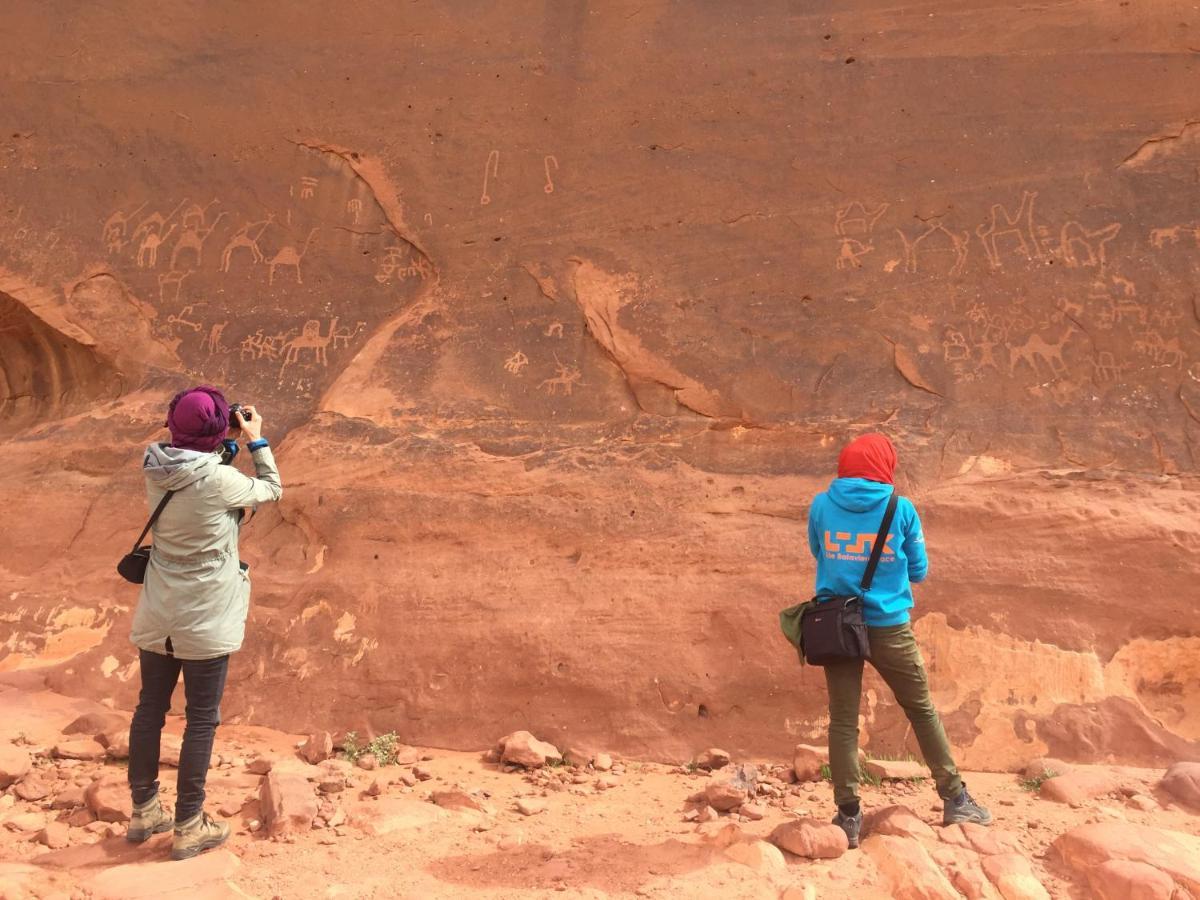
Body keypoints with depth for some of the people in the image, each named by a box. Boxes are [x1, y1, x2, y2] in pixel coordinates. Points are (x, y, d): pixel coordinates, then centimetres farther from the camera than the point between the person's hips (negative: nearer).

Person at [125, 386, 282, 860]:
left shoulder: (155, 472, -3)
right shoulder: (219, 480, -21)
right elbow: (271, 490, -4)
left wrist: (225, 447, 7)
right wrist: (256, 440, 3)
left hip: (156, 616, 6)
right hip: (206, 620, -6)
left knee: (149, 709, 17)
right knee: (202, 719, 7)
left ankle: (144, 812, 33)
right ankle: (189, 827, 17)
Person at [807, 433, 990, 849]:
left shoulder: (821, 505, -2)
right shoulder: (901, 509, -6)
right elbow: (919, 571, 3)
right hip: (889, 627, -1)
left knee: (843, 721, 7)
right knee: (923, 711, 17)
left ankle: (848, 816, 9)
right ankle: (954, 799, 26)